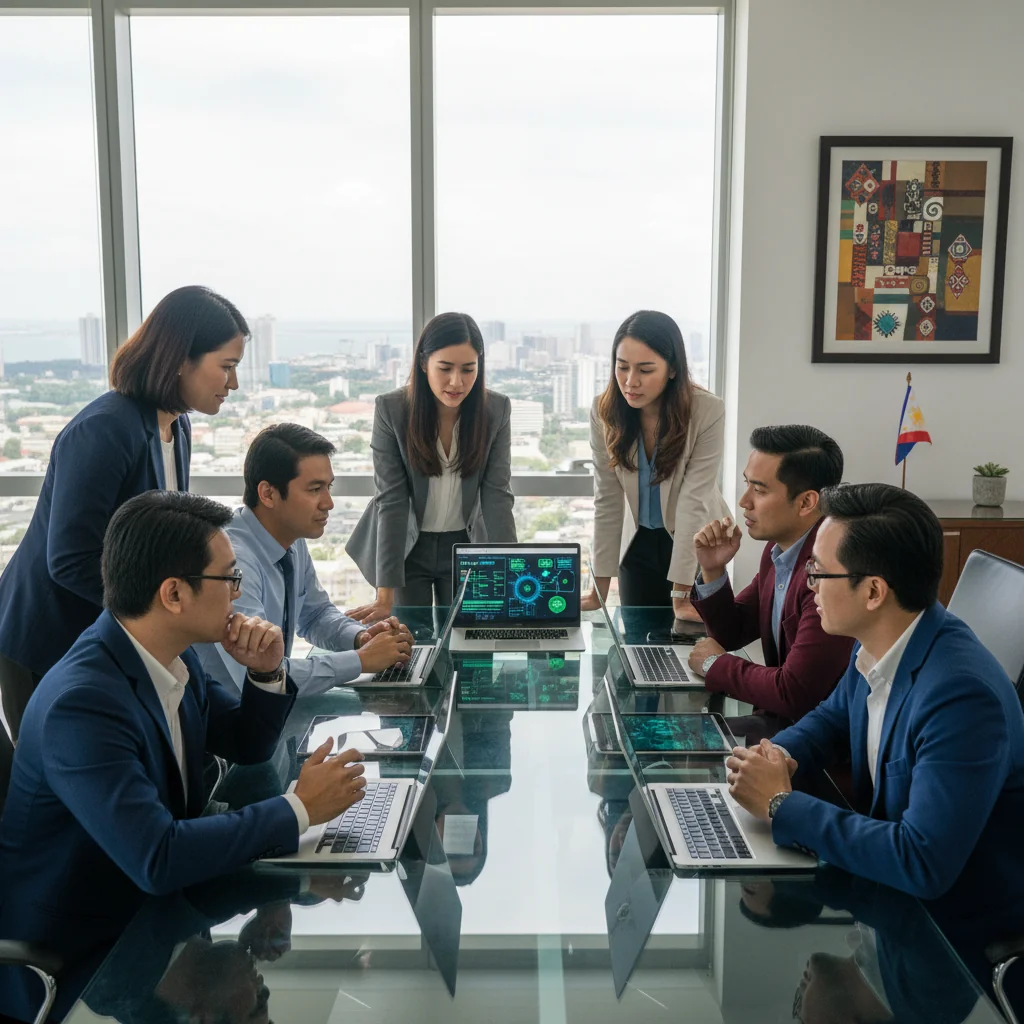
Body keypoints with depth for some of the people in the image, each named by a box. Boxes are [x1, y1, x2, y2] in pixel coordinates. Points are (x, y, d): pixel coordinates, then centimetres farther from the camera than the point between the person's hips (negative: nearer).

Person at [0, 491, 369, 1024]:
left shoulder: (171, 655, -5)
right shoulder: (82, 703, -30)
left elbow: (246, 746, 9)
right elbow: (158, 859, -34)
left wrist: (266, 673, -11)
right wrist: (299, 809, -27)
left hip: (153, 909, 7)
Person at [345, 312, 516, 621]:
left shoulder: (497, 410, -13)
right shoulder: (390, 409, -18)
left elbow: (497, 495, -14)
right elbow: (391, 501, -21)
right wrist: (385, 595, -25)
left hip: (465, 546, 2)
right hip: (407, 547, -1)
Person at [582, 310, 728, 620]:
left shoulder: (708, 412, -23)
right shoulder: (605, 411, -13)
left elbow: (694, 503, -24)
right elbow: (607, 501, -10)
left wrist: (681, 594, -25)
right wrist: (599, 588, -12)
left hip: (697, 546, -2)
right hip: (639, 543, 3)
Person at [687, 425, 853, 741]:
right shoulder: (779, 549, 3)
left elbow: (795, 694, -27)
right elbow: (732, 632, 14)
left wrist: (716, 665, -9)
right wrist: (712, 571, -5)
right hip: (778, 717, 8)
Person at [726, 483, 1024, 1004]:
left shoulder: (960, 695, -32)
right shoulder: (877, 645, -7)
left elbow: (921, 864, -35)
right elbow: (835, 715, 13)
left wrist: (782, 804, -26)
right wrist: (780, 756, -9)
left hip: (954, 928, -7)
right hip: (891, 880, 7)